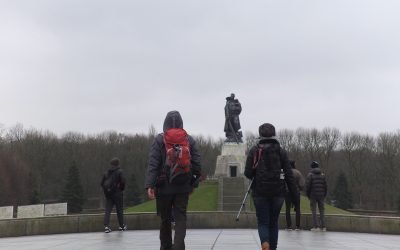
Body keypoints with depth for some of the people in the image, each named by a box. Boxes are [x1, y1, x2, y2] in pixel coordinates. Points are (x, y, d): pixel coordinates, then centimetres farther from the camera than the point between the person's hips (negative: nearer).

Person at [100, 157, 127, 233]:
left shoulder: (106, 172, 7)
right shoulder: (120, 171, -7)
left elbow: (102, 183, 6)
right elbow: (123, 181, -16)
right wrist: (121, 189, 1)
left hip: (108, 193, 3)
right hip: (117, 193, -3)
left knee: (107, 210, 2)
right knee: (119, 210, 8)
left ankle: (106, 226, -11)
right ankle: (122, 226, 16)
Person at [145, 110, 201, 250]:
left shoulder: (159, 140, -3)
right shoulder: (189, 140, 4)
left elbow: (153, 164, -11)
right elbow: (196, 163, 1)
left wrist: (150, 185, -15)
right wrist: (194, 182, 8)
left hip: (164, 186, -1)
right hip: (183, 186, 1)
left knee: (165, 219, 13)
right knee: (180, 218, 2)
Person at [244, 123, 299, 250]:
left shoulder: (254, 151, -1)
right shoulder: (281, 151, 3)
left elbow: (247, 173, -4)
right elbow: (289, 175, 0)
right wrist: (295, 194, 2)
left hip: (260, 192, -1)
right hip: (278, 192, 2)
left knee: (263, 222, 4)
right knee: (273, 222, 15)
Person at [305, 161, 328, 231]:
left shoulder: (310, 174, -4)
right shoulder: (322, 175, 8)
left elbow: (308, 185, -9)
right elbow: (325, 186, 7)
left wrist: (308, 194, 2)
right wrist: (324, 195, 15)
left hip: (313, 195, -4)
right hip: (321, 195, 4)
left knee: (314, 211, 0)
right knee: (322, 210, 10)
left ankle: (316, 226, -6)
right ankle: (323, 226, 10)